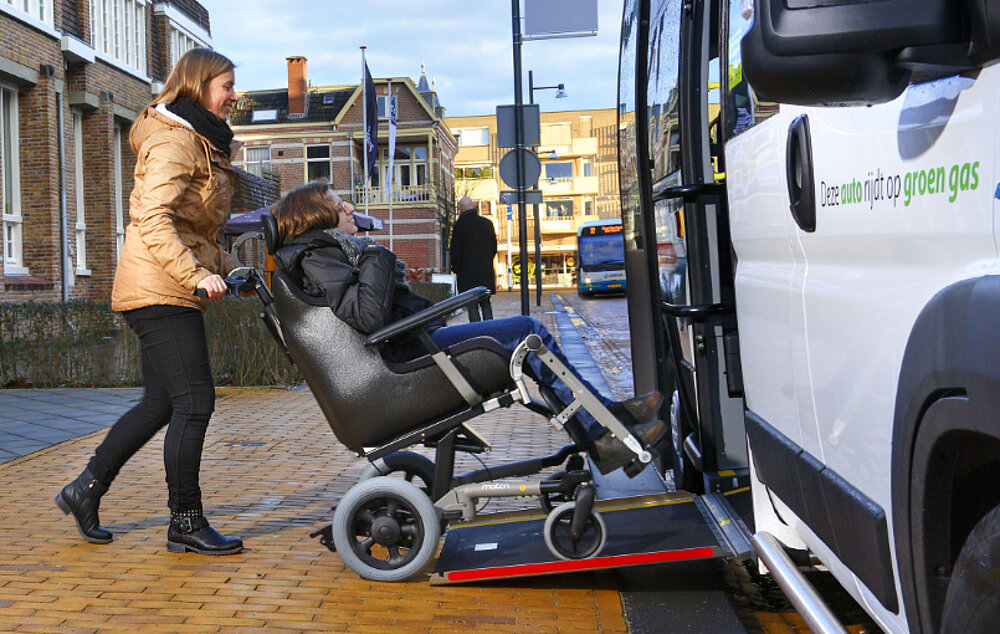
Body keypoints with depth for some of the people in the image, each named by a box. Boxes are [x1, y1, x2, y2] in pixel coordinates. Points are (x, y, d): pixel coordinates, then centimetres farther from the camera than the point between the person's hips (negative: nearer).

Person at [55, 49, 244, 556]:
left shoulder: (199, 143, 21)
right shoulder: (173, 141, -11)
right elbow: (153, 219, -24)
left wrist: (227, 268, 14)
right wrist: (197, 275, -29)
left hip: (170, 291, 10)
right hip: (160, 290, -10)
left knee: (161, 403, 13)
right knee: (194, 401, -9)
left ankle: (86, 489, 23)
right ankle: (185, 522, -1)